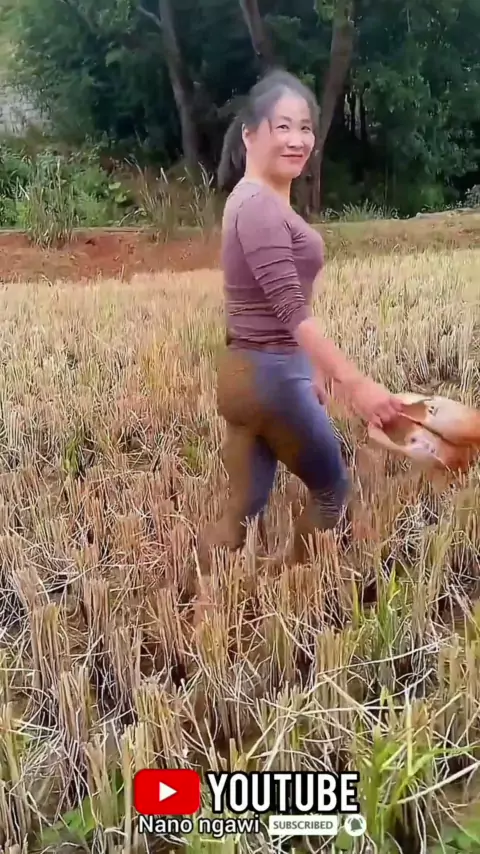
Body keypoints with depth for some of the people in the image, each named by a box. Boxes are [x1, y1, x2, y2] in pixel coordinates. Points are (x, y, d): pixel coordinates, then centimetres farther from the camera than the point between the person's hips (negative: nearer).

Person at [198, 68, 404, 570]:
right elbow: (292, 310, -27)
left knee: (243, 511, 12)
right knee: (331, 488, 13)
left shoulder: (263, 201, 14)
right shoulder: (258, 206, -18)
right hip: (269, 377, -9)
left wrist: (312, 368, 21)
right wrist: (355, 383, -32)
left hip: (256, 372, 9)